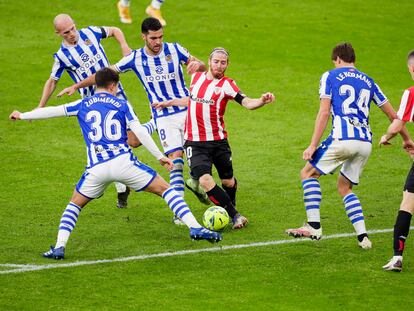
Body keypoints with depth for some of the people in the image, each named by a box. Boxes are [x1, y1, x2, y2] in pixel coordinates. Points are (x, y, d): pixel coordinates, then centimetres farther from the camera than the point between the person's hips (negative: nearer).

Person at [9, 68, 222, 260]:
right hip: (123, 162, -1)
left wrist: (23, 116, 33)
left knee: (75, 204, 23)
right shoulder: (122, 105, 9)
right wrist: (160, 157, 6)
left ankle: (59, 247, 6)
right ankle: (195, 228, -5)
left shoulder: (83, 105, 13)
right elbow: (140, 132, 2)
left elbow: (52, 111, 18)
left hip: (96, 169, 2)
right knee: (164, 189, 8)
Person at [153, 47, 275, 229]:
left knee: (228, 181, 9)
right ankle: (235, 216, -13)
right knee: (205, 180, -20)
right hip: (195, 142, 1)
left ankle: (230, 211, 41)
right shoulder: (196, 77, 6)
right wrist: (169, 103, 30)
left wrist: (262, 101, -40)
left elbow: (247, 103, -21)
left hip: (218, 140, -1)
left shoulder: (226, 84, -7)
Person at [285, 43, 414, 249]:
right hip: (365, 142, 5)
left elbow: (324, 113, -2)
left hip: (342, 138, -5)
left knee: (308, 173, 11)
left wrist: (313, 146, -3)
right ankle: (363, 237, 7)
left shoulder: (330, 76, 8)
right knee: (344, 187, 20)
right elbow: (392, 115, 24)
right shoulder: (368, 81, 21)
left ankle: (314, 226, -1)